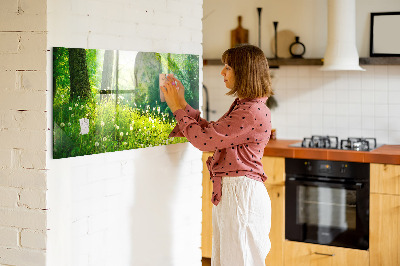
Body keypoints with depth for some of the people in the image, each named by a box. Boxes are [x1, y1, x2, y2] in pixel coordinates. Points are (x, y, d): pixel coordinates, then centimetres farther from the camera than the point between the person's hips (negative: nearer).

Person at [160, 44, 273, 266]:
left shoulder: (253, 112, -20)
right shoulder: (242, 106, 14)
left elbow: (204, 140, -19)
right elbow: (211, 131, 17)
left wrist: (177, 108, -7)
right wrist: (182, 103, 14)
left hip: (242, 194, -10)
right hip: (228, 192, 10)